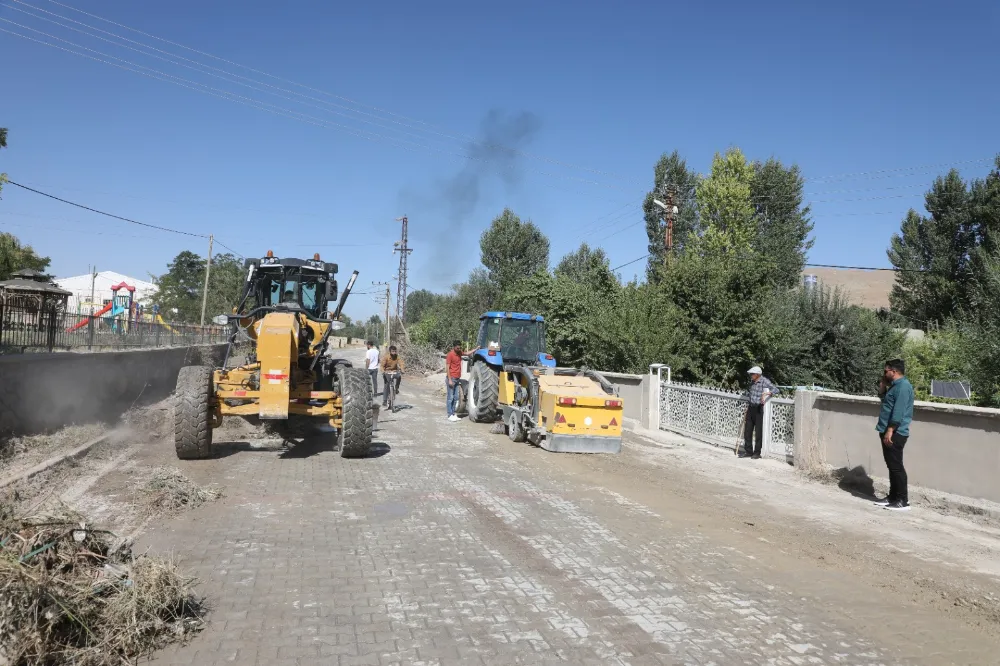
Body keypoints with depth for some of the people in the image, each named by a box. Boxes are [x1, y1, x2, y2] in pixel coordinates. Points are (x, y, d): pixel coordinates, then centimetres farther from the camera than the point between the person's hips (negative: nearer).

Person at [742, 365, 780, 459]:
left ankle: (757, 453, 9)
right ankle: (748, 451, 18)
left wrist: (766, 393, -36)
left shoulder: (765, 381, -11)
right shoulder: (752, 381, 11)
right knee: (747, 430, 7)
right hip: (751, 408, 7)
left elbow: (776, 390, -21)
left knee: (758, 432, -1)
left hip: (759, 409, -7)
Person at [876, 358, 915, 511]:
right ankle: (893, 496, 21)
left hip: (894, 433, -11)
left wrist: (890, 431, -25)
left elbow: (898, 411, -23)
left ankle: (903, 501, -4)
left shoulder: (903, 386, -16)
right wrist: (884, 383, 16)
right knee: (891, 466, 14)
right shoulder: (896, 385, 16)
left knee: (896, 466, -7)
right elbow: (883, 398, 30)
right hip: (888, 432, 11)